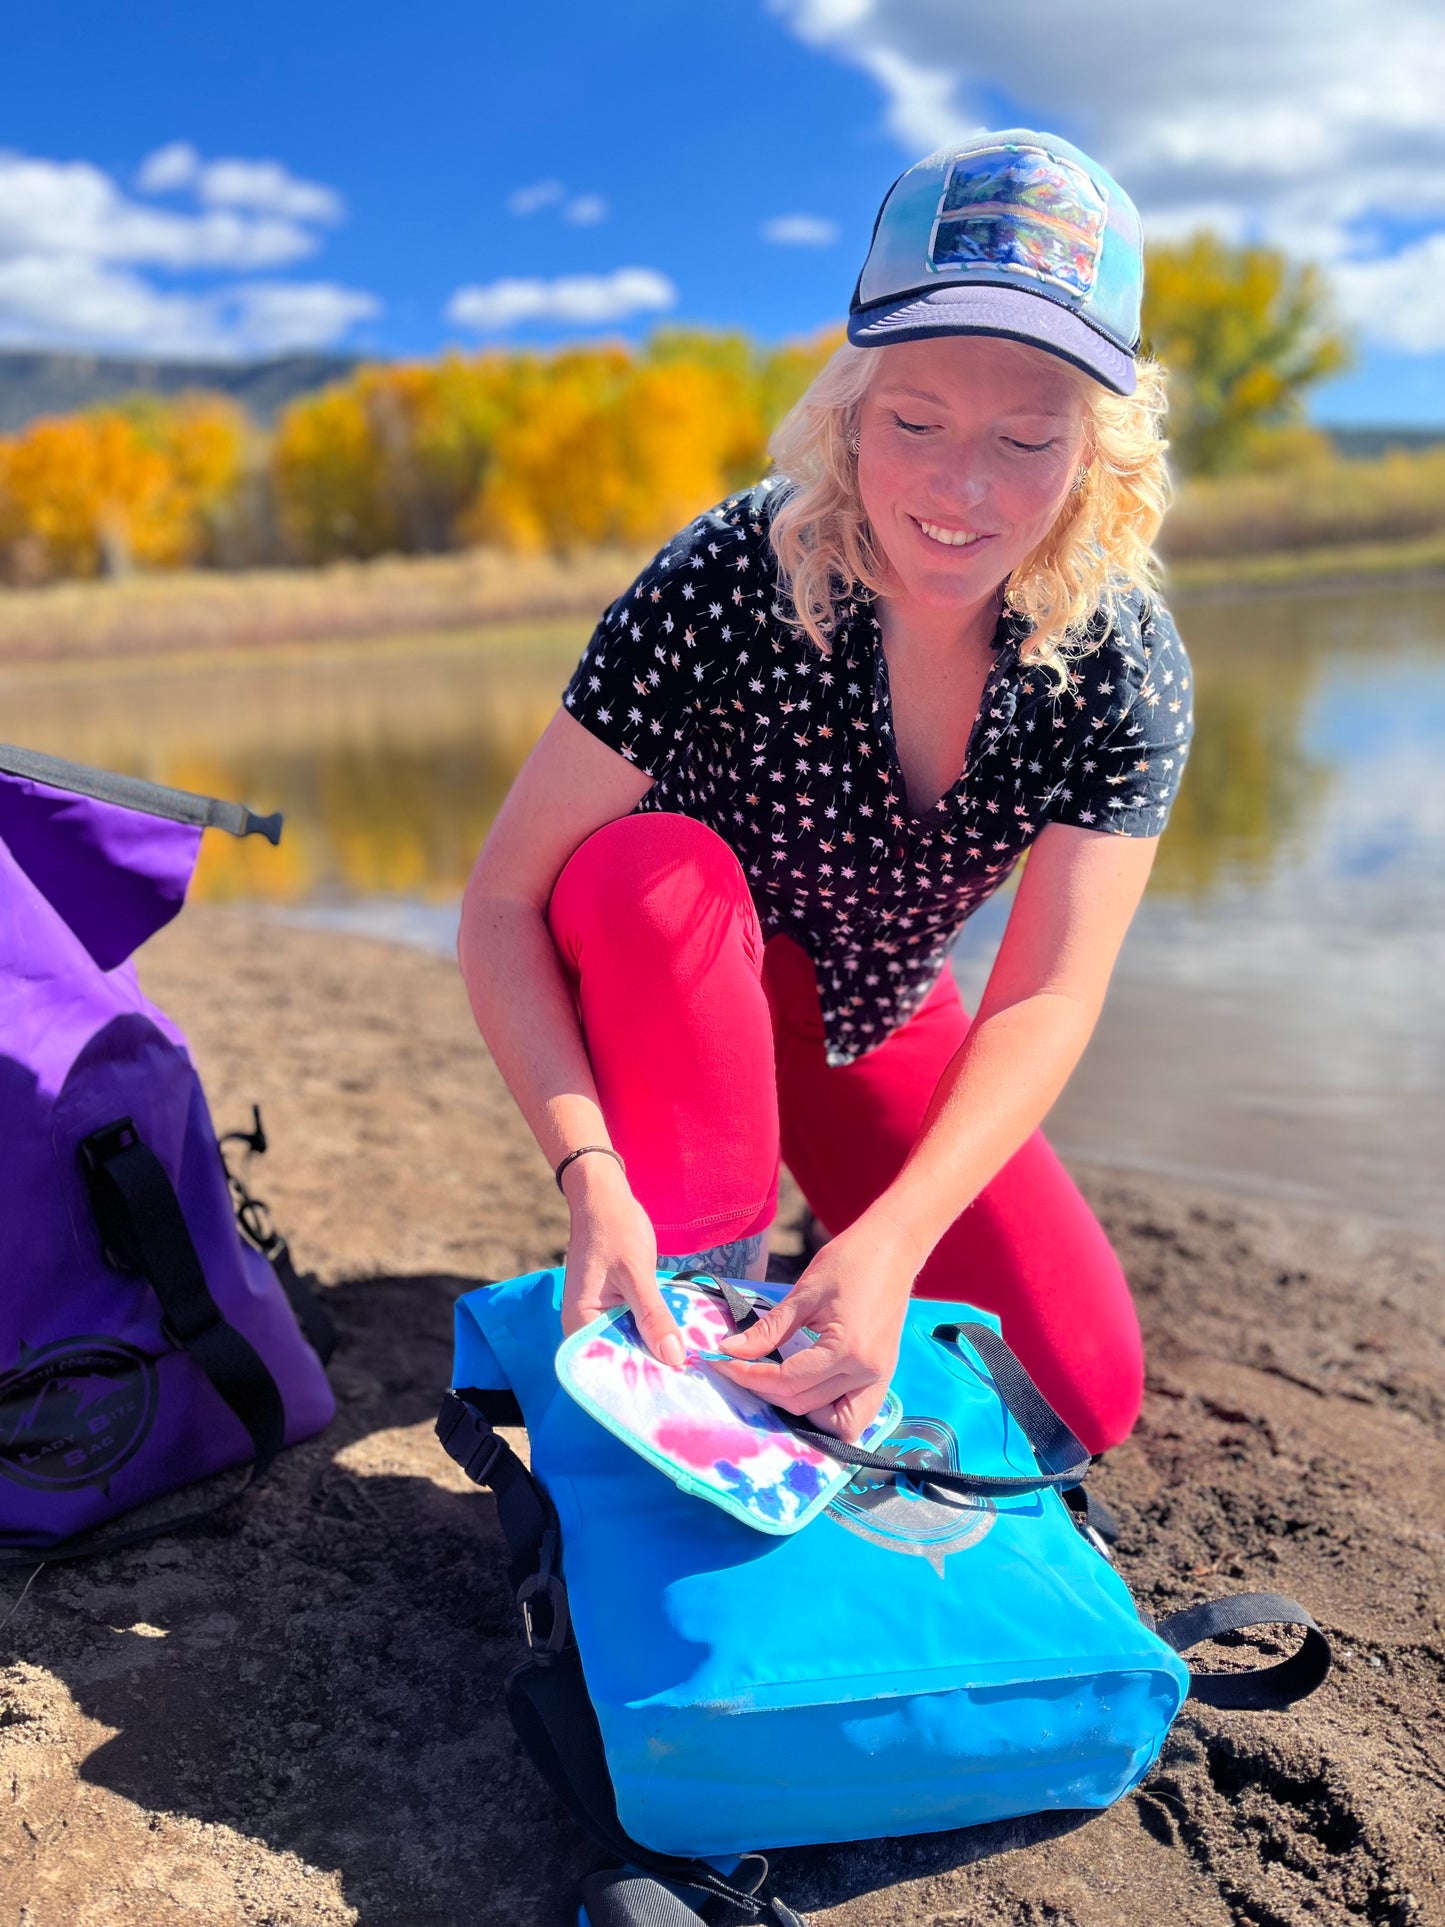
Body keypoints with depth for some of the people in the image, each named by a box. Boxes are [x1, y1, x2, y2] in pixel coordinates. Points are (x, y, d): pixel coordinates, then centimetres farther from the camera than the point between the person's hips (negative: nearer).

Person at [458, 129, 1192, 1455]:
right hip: (666, 999, -2)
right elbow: (502, 902, -28)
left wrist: (889, 1246, -40)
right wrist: (592, 1179, -41)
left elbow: (1044, 1001, -25)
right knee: (654, 869, -37)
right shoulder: (729, 586, -29)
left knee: (1088, 1390, -7)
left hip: (877, 1029, 2)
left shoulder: (1127, 668, -20)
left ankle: (822, 1212, 19)